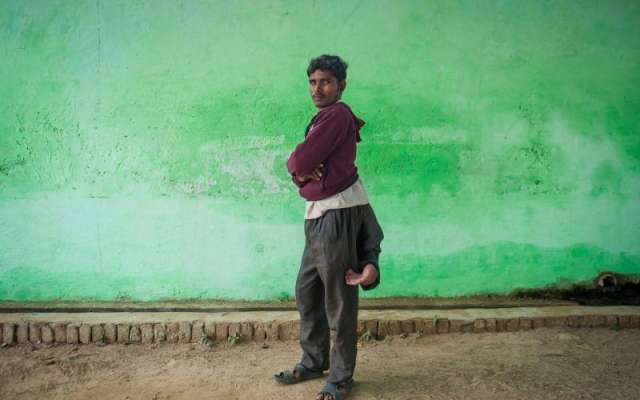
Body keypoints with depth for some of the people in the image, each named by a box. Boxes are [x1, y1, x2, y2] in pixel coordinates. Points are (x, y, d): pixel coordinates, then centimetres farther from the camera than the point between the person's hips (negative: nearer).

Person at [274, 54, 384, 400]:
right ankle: (313, 362, 30)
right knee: (307, 292, 16)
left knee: (338, 300, -1)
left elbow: (299, 161, -18)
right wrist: (301, 171, -9)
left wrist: (298, 163, 4)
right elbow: (298, 165, 13)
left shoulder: (337, 115, -10)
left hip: (337, 213, -10)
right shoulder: (322, 119, 21)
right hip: (318, 214, 10)